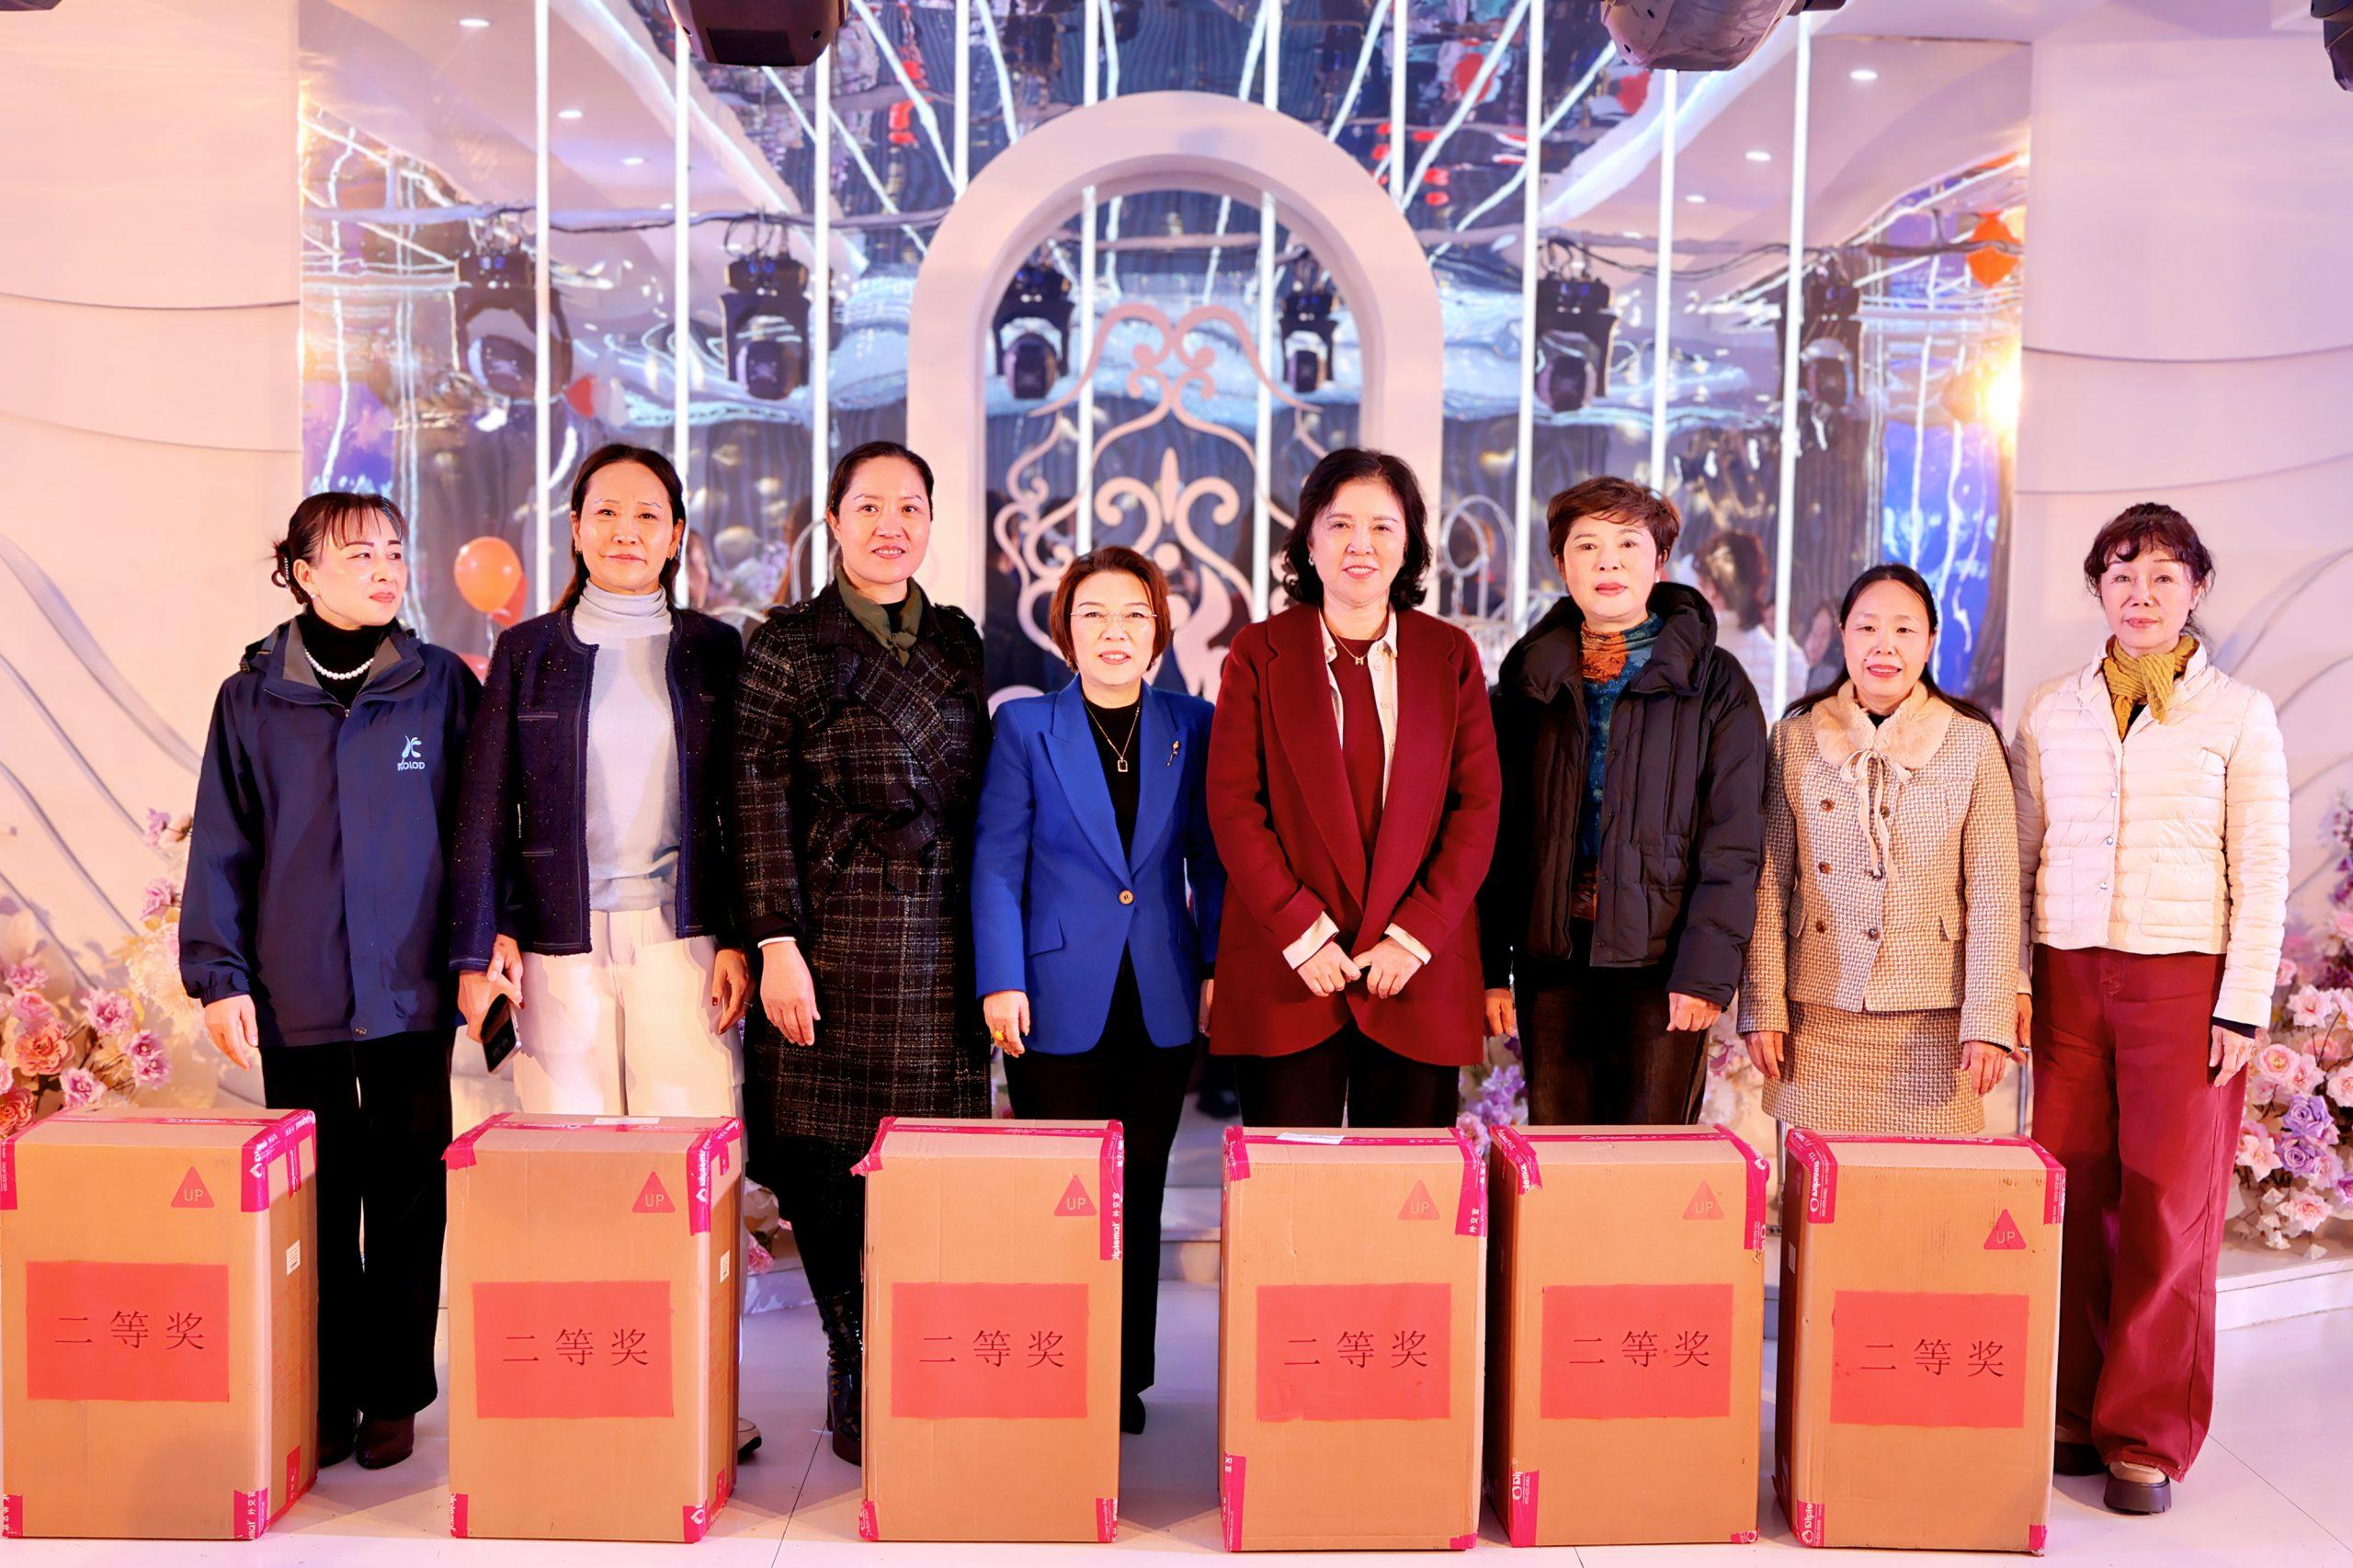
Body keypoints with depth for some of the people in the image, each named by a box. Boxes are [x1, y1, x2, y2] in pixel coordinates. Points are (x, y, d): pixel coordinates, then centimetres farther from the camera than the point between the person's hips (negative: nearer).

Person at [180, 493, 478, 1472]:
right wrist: (218, 973, -1)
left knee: (406, 1199, 5)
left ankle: (394, 1394, 19)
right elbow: (221, 846, 5)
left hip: (411, 990, -1)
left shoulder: (443, 686, 2)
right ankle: (324, 1396, 21)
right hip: (296, 998, 1)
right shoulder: (252, 698, 4)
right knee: (315, 1199, 9)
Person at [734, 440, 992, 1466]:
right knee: (827, 1163, 0)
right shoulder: (789, 644, 1)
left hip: (941, 942, 3)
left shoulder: (958, 641, 13)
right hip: (835, 934, -3)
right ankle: (854, 1384, 15)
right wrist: (776, 944, -11)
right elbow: (760, 803, -4)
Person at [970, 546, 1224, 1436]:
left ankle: (1127, 1377, 22)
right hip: (1059, 999, -2)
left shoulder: (1192, 728, 7)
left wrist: (1219, 966, 2)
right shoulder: (1024, 726, 1)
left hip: (1161, 1001, 2)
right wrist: (1001, 982, -8)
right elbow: (995, 864, -1)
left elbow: (1212, 861, 10)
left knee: (1140, 1194, 9)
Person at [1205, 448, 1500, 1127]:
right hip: (1285, 970, -1)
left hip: (1419, 971, 1)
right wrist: (1301, 932, -10)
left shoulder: (1451, 655, 8)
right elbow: (1233, 807, -2)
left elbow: (1478, 807, 3)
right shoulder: (1259, 653, 4)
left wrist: (1414, 935, -7)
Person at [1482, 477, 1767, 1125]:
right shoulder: (1529, 678, 9)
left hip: (1662, 959, -2)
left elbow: (1734, 841, -3)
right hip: (1551, 959, 3)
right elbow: (1497, 829, 8)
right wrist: (1491, 968, 2)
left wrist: (1707, 969, -12)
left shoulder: (1714, 682, 2)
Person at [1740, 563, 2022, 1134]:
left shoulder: (1973, 743, 3)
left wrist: (1989, 1021, -6)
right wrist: (1763, 1008, 0)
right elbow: (1770, 884, 5)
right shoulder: (1796, 737, 6)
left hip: (1931, 1020, -1)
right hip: (1820, 1016, 1)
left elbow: (1993, 893, 0)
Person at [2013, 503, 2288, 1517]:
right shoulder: (2052, 711, 10)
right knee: (2067, 1197, 0)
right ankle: (2069, 1416, 14)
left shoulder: (2238, 714, 4)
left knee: (2170, 1210, 0)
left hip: (2182, 979, -2)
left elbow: (2261, 873, 1)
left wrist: (2243, 1006, -5)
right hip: (2068, 976, 2)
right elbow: (2020, 858, 12)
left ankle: (2147, 1437, 12)